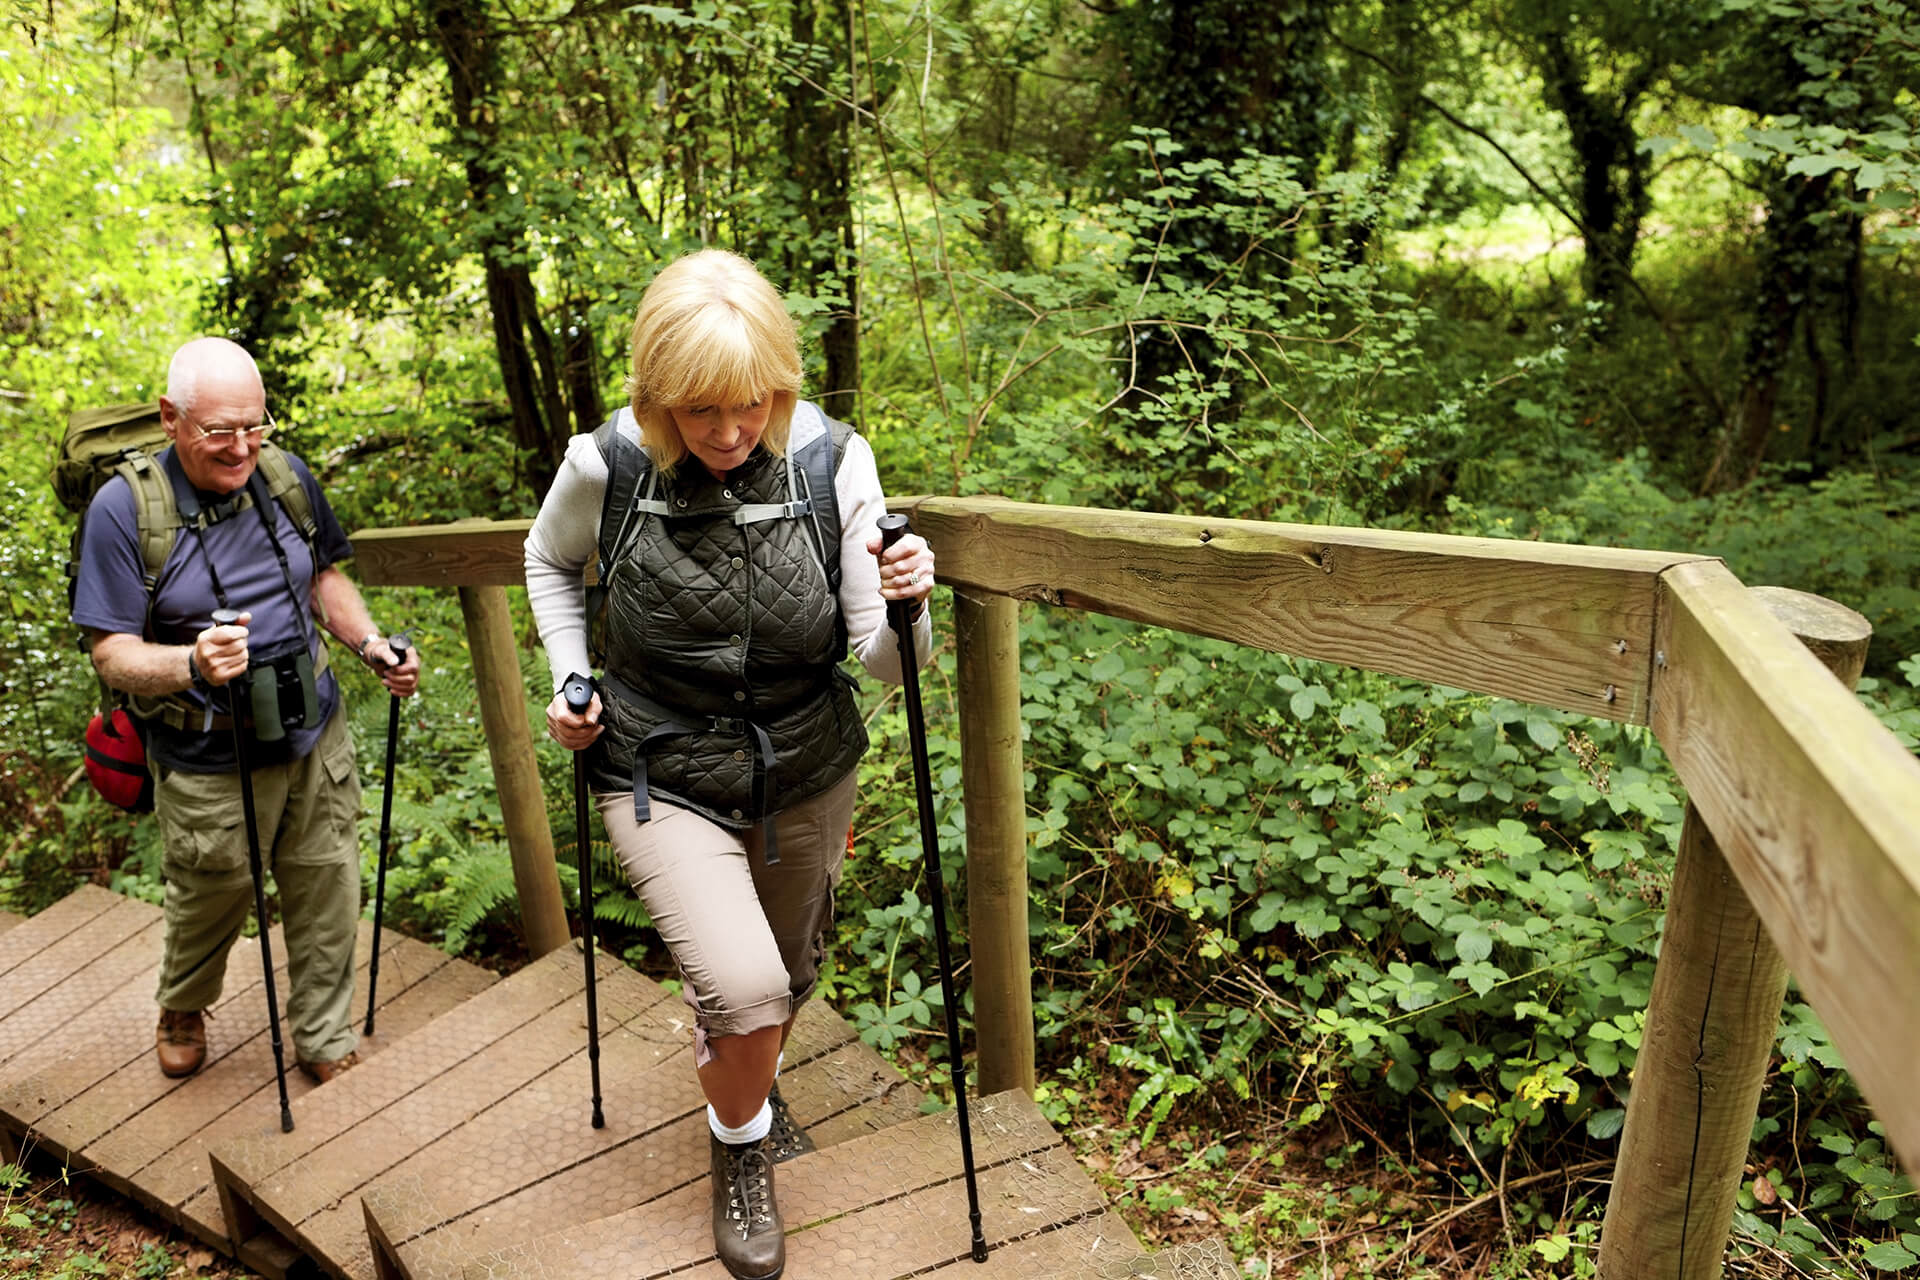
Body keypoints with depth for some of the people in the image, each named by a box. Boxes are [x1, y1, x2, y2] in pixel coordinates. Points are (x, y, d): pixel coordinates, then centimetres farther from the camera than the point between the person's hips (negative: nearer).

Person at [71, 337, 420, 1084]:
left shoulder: (286, 476, -3)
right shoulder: (124, 508, -16)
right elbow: (112, 654, -15)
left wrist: (370, 646, -2)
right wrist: (192, 664, -35)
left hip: (317, 740, 4)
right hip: (209, 766, -3)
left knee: (328, 900, 13)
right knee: (208, 902, 18)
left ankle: (326, 1044, 34)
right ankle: (182, 1010, 51)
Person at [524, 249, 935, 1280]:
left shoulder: (831, 459, -17)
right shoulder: (606, 465, -17)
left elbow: (886, 660, -15)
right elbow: (548, 560, 7)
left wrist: (904, 610, -36)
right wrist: (570, 679, -4)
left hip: (806, 777, 2)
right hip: (664, 779, -2)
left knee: (786, 976, 22)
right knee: (745, 988, -19)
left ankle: (731, 1058, 60)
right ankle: (740, 1146, 16)